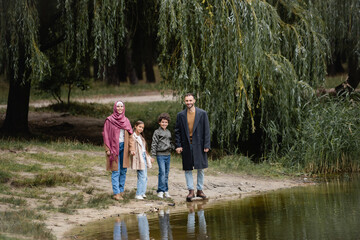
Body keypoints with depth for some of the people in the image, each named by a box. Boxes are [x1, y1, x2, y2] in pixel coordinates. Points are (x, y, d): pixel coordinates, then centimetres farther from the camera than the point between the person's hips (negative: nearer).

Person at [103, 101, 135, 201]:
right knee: (116, 171, -6)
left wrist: (132, 148, 1)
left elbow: (130, 136, 11)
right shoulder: (109, 120, -2)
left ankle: (121, 190, 17)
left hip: (124, 147, 5)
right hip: (114, 147, -5)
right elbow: (106, 135, -3)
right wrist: (107, 149, -9)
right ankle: (116, 193, -7)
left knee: (123, 171, 7)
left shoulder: (126, 120, 10)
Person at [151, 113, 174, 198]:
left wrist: (174, 148, 6)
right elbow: (154, 144, -4)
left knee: (166, 173, 8)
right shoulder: (157, 132, -2)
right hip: (160, 155, -6)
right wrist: (153, 155, -9)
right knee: (162, 172, -13)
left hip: (168, 154, 6)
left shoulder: (168, 132, 15)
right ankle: (161, 191, -10)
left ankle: (166, 191, 13)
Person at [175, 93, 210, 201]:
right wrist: (178, 145, -2)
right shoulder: (181, 115, 5)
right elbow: (177, 131, 6)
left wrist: (206, 145, -6)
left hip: (199, 145, -1)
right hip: (186, 146, 1)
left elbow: (206, 130, 0)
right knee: (188, 169, 1)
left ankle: (200, 190, 13)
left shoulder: (202, 114, 1)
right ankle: (191, 191, 5)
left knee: (200, 168, 4)